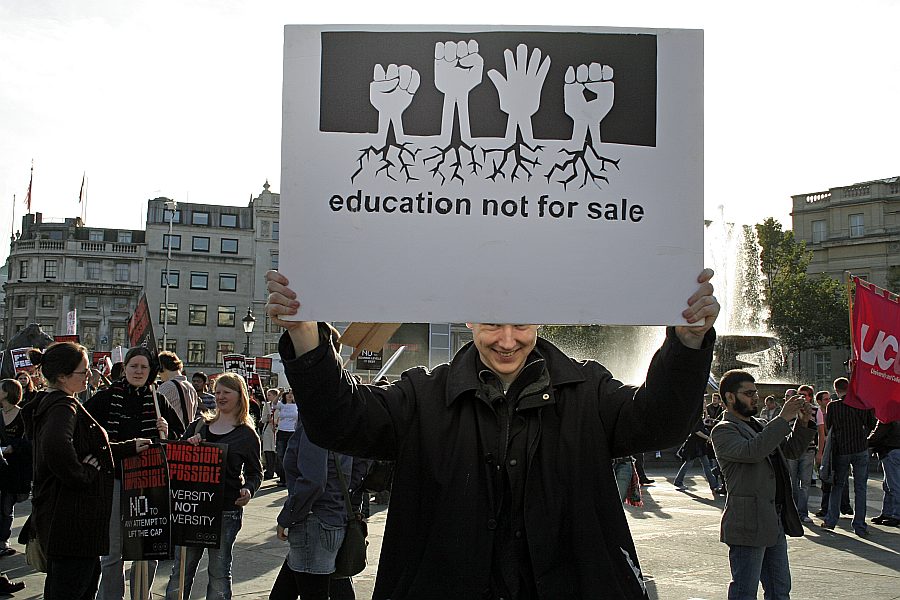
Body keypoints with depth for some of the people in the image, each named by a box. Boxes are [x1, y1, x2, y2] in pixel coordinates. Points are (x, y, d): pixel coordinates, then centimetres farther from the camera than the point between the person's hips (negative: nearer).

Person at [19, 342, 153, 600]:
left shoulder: (50, 404, 14)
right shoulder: (63, 407, -18)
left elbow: (88, 449, 24)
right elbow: (56, 447, -40)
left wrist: (130, 447, 25)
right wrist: (82, 475, -24)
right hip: (71, 518, -10)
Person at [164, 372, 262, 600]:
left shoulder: (247, 434, 1)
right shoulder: (199, 425, 10)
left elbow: (254, 472, 5)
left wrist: (248, 489, -16)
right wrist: (188, 444, -9)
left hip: (227, 510, -3)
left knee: (219, 571, 6)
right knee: (181, 569, 9)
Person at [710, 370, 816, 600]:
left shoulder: (759, 425, 18)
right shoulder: (723, 430, -10)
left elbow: (791, 449, 19)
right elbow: (751, 451, -27)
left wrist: (803, 422, 3)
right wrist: (783, 419, -23)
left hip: (776, 522, 9)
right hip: (749, 525, -9)